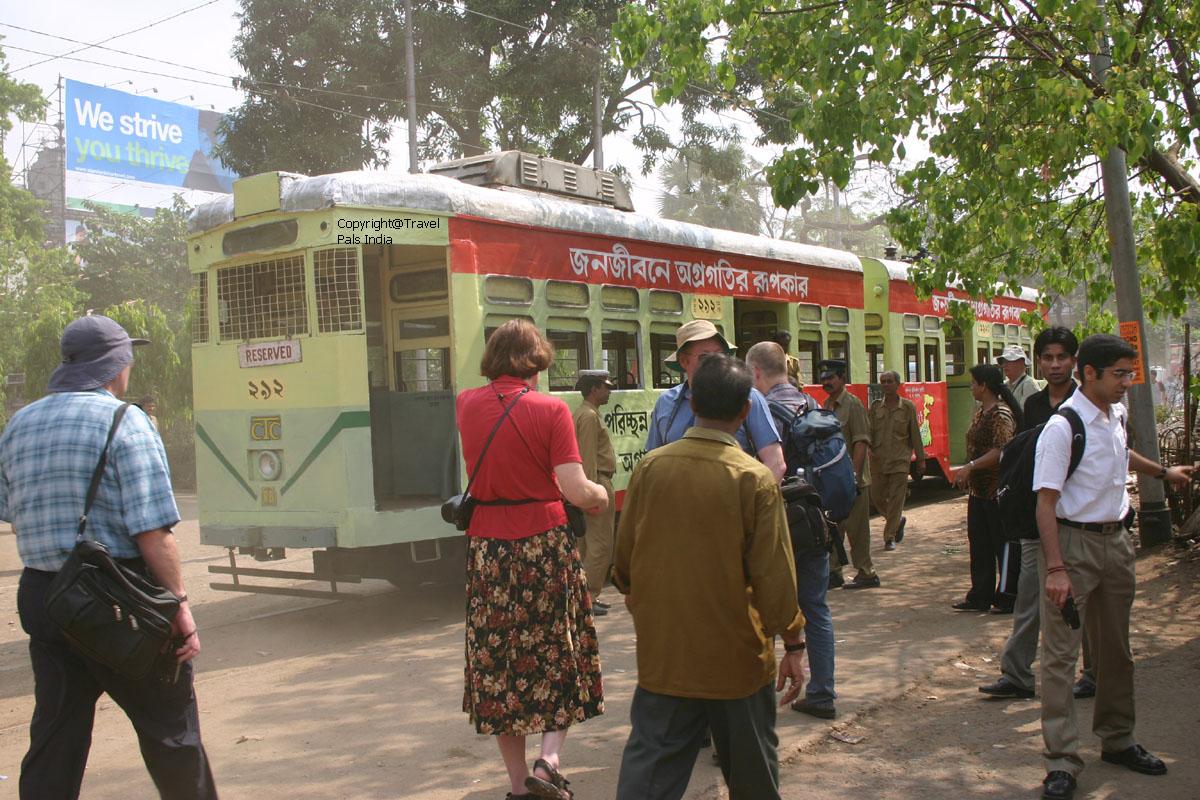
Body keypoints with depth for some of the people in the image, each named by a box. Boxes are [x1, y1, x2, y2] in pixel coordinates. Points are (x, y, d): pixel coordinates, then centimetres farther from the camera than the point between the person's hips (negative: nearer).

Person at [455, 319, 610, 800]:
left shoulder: (467, 405, 2)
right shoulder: (550, 410, -9)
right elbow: (576, 491, -13)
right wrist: (601, 496, 5)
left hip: (486, 546, 3)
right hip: (544, 544, -3)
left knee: (497, 661, 11)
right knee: (560, 653, 14)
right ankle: (549, 759, 0)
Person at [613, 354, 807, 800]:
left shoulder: (650, 467, -5)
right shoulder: (755, 479, -14)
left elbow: (624, 554, 5)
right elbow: (774, 574, -11)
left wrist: (633, 593, 26)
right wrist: (793, 644, 1)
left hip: (662, 651, 2)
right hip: (736, 657, -2)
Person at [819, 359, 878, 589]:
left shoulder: (853, 404, -11)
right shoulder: (825, 406, 12)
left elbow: (861, 442, -17)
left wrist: (854, 475, -22)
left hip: (852, 479, -8)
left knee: (856, 527, -1)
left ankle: (866, 574, 8)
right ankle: (834, 572, 21)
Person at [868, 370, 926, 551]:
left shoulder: (908, 406, 1)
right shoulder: (876, 406, 6)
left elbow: (915, 434, 4)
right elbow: (869, 430, 3)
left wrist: (920, 459, 6)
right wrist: (868, 447, -15)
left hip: (900, 460, -3)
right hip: (878, 460, 3)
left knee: (895, 499, -3)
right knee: (877, 496, 7)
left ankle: (890, 537, 7)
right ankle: (898, 520, 33)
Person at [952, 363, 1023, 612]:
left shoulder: (1001, 414, -17)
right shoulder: (980, 412, 13)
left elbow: (1001, 451, -26)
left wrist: (970, 466, -26)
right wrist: (966, 473, 16)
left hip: (997, 490, -10)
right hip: (979, 489, 10)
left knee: (1003, 545, 0)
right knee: (978, 543, 13)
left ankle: (1009, 597, 9)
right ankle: (981, 595, 21)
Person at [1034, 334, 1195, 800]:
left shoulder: (1117, 415, 7)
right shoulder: (1061, 428, -17)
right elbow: (1046, 502, -20)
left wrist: (1162, 472, 45)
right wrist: (1055, 568, -25)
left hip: (1117, 540, 8)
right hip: (1074, 541, -8)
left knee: (1116, 648, 17)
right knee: (1060, 652, -6)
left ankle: (1117, 740, 33)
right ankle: (1062, 761, -1)